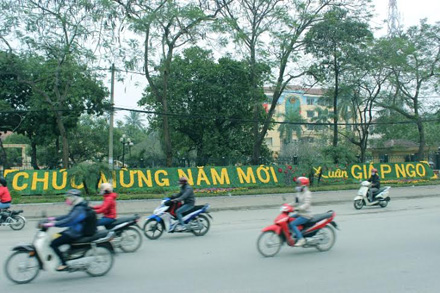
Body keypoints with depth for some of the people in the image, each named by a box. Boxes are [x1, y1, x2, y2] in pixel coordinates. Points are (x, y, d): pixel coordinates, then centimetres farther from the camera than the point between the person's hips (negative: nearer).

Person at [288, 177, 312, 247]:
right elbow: (296, 203, 21)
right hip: (299, 214, 9)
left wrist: (297, 208, -37)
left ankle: (301, 239, -18)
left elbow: (306, 205, -25)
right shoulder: (299, 193, 14)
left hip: (306, 215, -9)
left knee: (292, 224, -22)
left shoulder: (307, 193, -14)